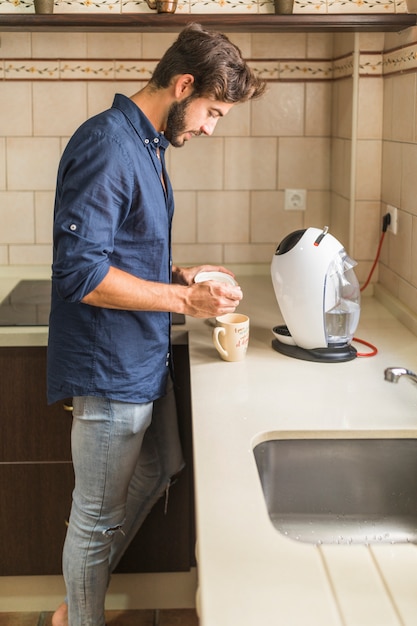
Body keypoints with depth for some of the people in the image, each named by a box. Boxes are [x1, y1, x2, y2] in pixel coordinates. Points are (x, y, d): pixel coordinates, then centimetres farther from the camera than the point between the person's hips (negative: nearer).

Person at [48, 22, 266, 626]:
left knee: (159, 469, 24)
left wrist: (182, 275, 3)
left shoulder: (149, 144, 11)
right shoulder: (106, 146, -21)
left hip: (146, 360, 10)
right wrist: (185, 299, -22)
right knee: (98, 516, 7)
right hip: (110, 368, -10)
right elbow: (80, 273, -26)